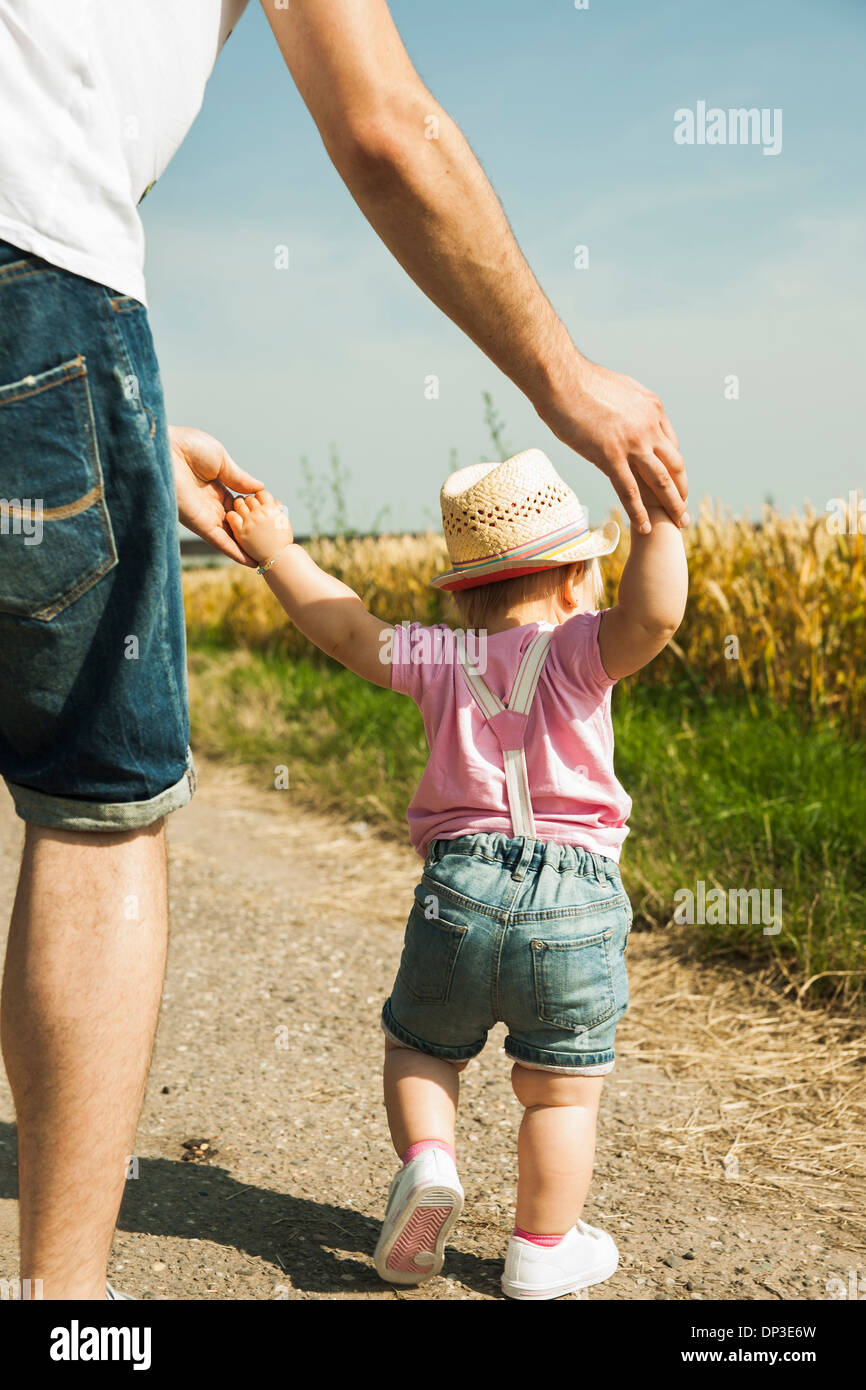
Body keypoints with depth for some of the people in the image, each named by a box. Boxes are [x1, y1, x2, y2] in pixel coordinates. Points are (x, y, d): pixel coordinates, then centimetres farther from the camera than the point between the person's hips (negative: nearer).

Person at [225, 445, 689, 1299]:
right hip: (575, 906, -2)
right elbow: (652, 617, -23)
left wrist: (278, 554, 16)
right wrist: (659, 520, -20)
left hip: (459, 888, 2)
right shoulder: (576, 653, -6)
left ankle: (425, 1162, 0)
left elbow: (347, 628, 9)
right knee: (561, 1090, 13)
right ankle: (543, 1251, 21)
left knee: (417, 1048, 23)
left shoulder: (437, 659, 3)